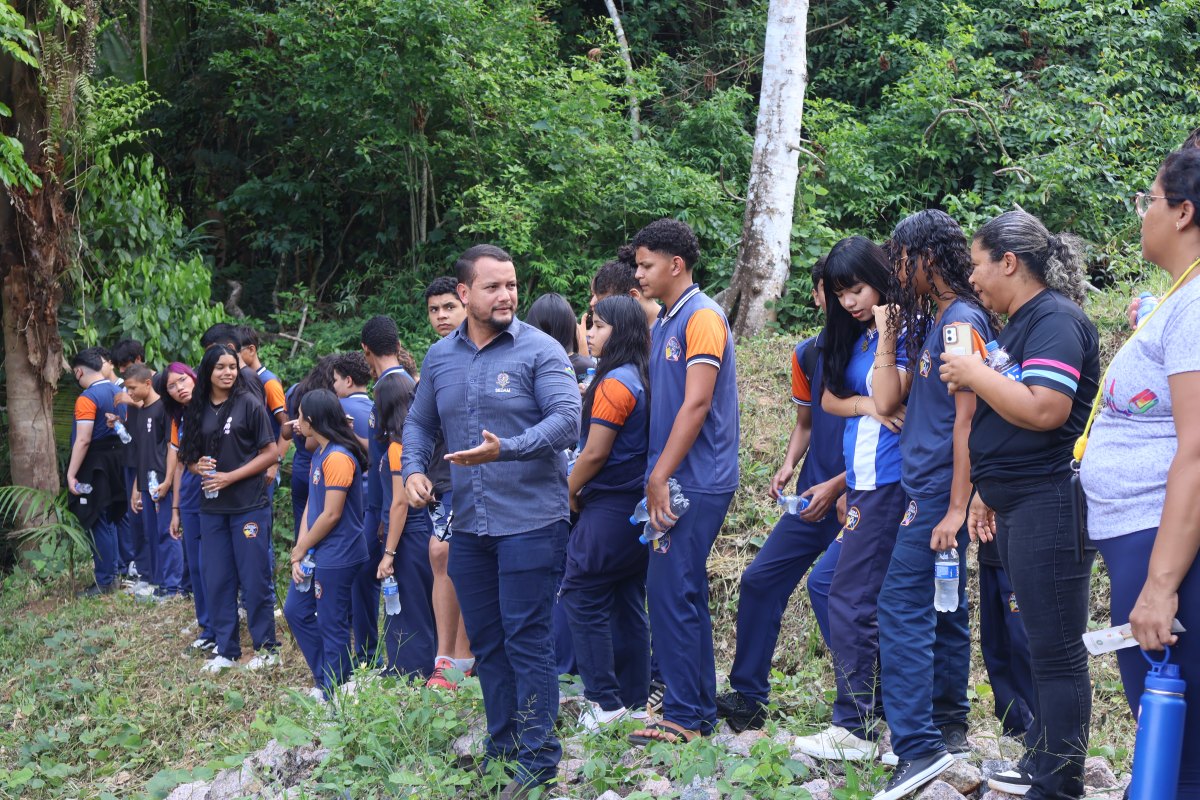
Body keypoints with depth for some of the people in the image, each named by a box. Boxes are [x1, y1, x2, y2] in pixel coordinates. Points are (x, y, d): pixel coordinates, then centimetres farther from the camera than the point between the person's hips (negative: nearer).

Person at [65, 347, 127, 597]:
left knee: (97, 523, -2)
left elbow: (83, 440, -23)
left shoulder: (87, 398, -18)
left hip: (94, 466, -8)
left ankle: (105, 582, 2)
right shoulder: (117, 392, 8)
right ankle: (111, 574, 25)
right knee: (109, 520, 17)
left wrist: (71, 474, -20)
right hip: (116, 461, 8)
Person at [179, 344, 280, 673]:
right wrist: (199, 467, -7)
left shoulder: (249, 403, -7)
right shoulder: (197, 410, 7)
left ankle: (267, 647, 12)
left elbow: (270, 452, -8)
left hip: (249, 505, -5)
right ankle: (226, 650, 19)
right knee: (216, 579, 8)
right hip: (212, 507, 5)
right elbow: (189, 456, 16)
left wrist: (230, 477, -13)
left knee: (255, 578, 0)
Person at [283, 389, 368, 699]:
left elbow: (332, 514, -20)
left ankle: (334, 693, 11)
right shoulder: (319, 454, 12)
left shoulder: (338, 457, -19)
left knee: (332, 625, -1)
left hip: (336, 556, -10)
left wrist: (301, 549, -9)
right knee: (295, 610, 14)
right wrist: (300, 552, 2)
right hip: (316, 554, 10)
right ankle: (325, 679, 23)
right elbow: (311, 505, 11)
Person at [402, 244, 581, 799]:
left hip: (529, 520, -6)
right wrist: (413, 469, 1)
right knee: (485, 641, 13)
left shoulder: (539, 350, -8)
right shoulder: (440, 357, 10)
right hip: (467, 524, 6)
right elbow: (419, 423, 20)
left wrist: (505, 450, -31)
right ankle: (502, 744, 26)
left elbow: (567, 420, -18)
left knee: (526, 638, -4)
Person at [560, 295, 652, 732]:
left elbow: (595, 453, -17)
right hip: (639, 506, 9)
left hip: (609, 508, -9)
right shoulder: (641, 379, 13)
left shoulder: (613, 384, -16)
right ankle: (634, 699, 17)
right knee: (628, 602, 13)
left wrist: (569, 493, -2)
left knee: (581, 598, -3)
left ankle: (606, 701, -3)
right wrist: (582, 490, 16)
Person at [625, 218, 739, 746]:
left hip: (696, 483, -9)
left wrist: (660, 476, -18)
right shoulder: (662, 325, 17)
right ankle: (699, 711, 20)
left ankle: (683, 717, -3)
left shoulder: (703, 317, -11)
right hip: (676, 481, 10)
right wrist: (655, 479, 12)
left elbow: (696, 404, -18)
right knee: (684, 595, 12)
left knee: (671, 592, -9)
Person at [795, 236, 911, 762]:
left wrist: (886, 335, -21)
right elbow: (830, 398, 12)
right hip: (860, 480, 9)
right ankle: (878, 708, 16)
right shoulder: (853, 338, 15)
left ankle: (854, 727, -5)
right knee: (874, 600, 10)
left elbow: (887, 401, -19)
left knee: (851, 596, -10)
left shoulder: (904, 334, -10)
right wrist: (864, 405, -8)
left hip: (886, 480, -9)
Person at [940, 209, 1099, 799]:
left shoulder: (1055, 320, -13)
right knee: (1042, 643, 16)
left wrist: (975, 375, -16)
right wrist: (987, 492, 22)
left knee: (1056, 649, -5)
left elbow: (1044, 411, -26)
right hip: (1017, 507, 10)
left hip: (1050, 506, -10)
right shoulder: (1018, 323, 18)